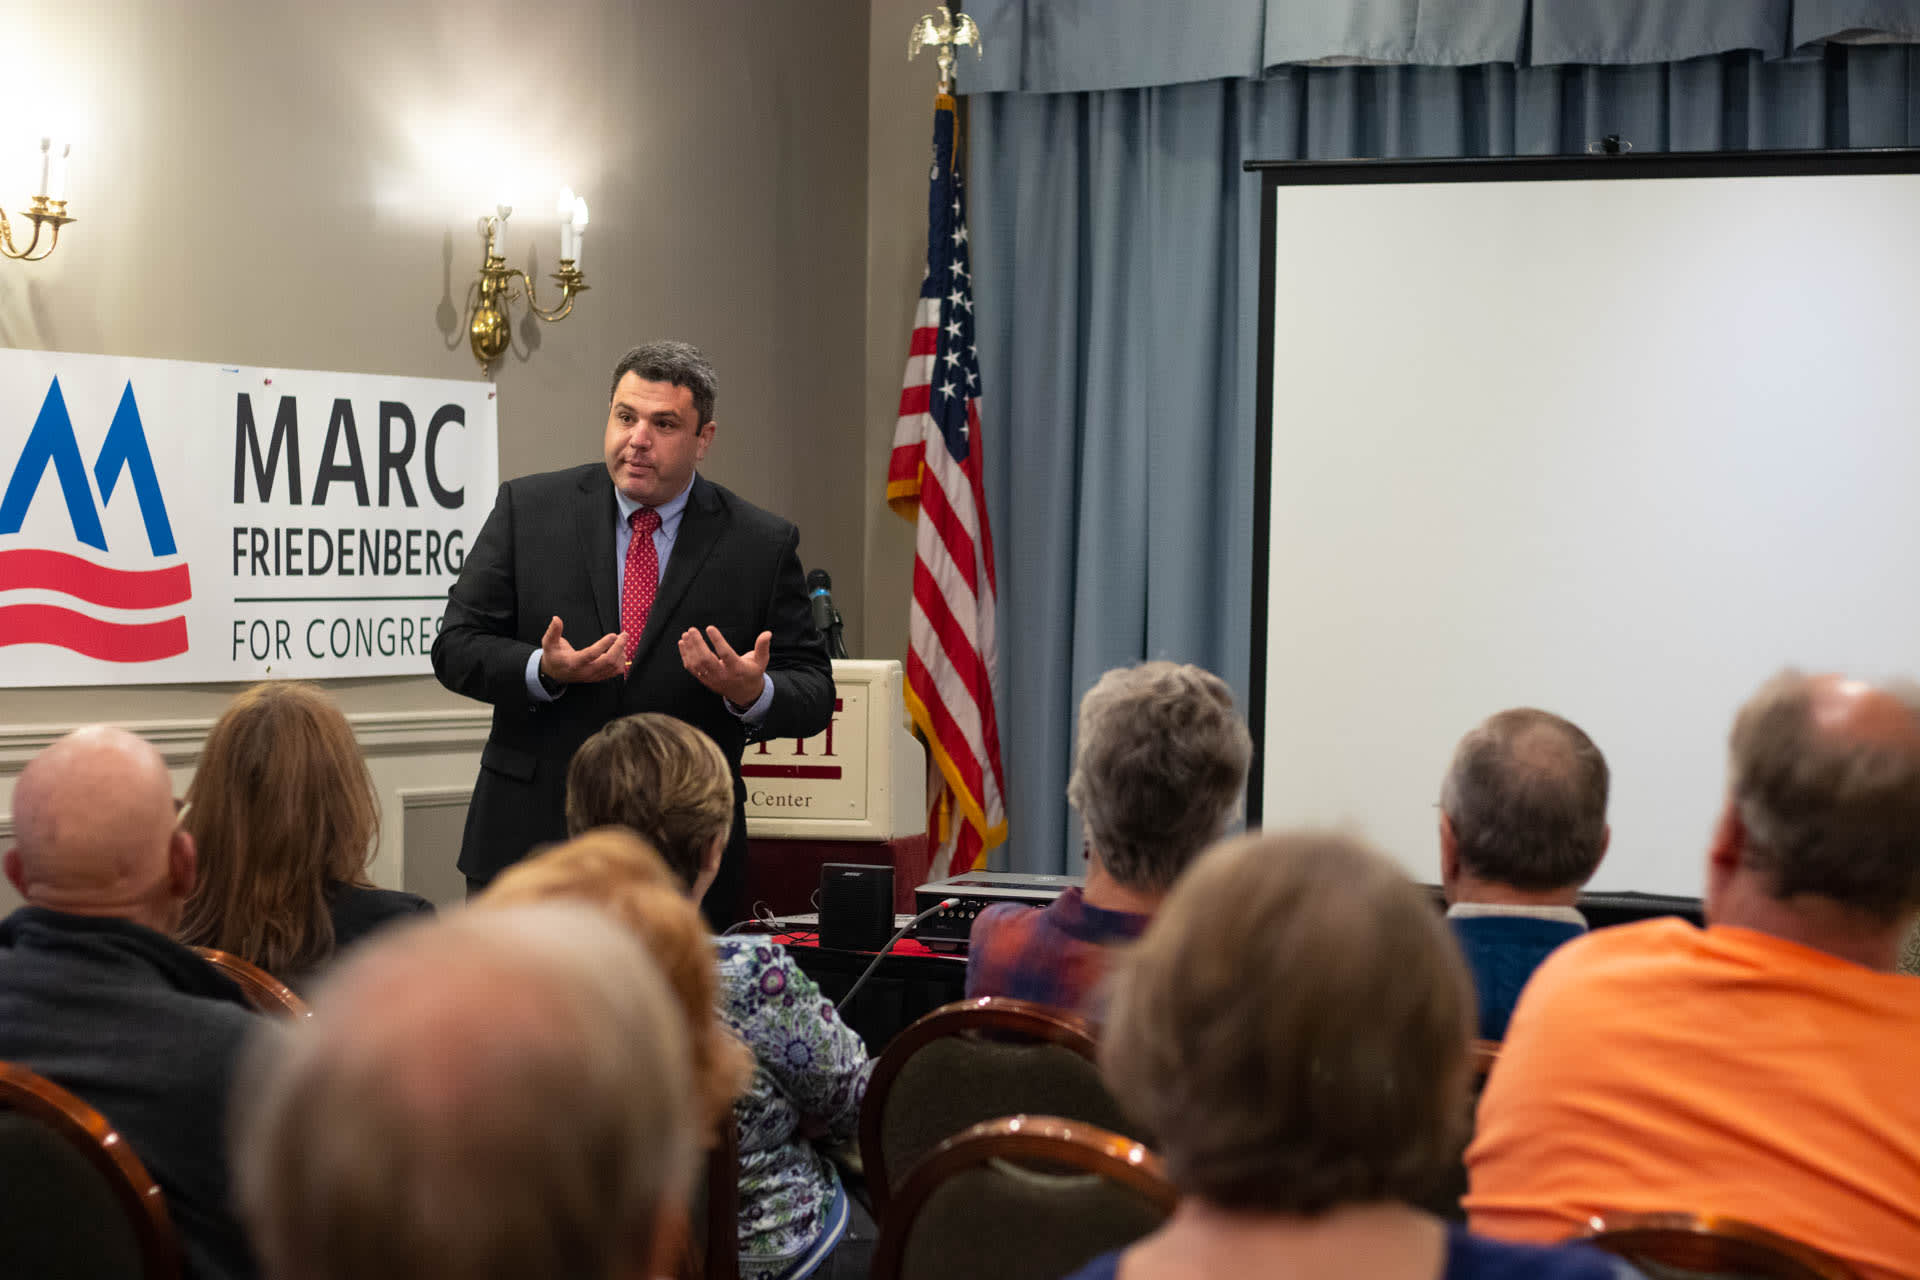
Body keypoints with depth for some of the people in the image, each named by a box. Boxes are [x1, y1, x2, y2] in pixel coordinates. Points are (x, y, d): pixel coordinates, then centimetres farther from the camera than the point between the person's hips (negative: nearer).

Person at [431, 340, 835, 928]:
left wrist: (752, 691, -20)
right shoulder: (528, 507, 3)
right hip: (530, 838, 1)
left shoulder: (762, 544, 2)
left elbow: (813, 692, 3)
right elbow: (456, 647, 2)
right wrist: (543, 670, -17)